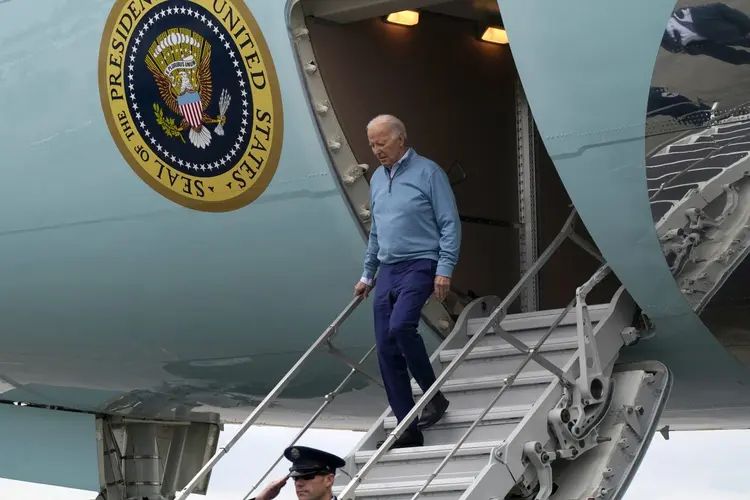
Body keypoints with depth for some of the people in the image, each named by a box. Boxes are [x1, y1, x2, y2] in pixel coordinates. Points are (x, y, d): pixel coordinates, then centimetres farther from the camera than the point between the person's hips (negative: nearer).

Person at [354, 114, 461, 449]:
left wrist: (445, 269, -15)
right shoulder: (377, 179, 15)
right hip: (388, 270, 7)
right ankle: (409, 430, 3)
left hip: (419, 266, -7)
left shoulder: (427, 172, -5)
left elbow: (450, 224, -8)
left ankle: (434, 396, -10)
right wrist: (367, 274, 23)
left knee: (400, 326, -29)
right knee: (387, 350, -1)